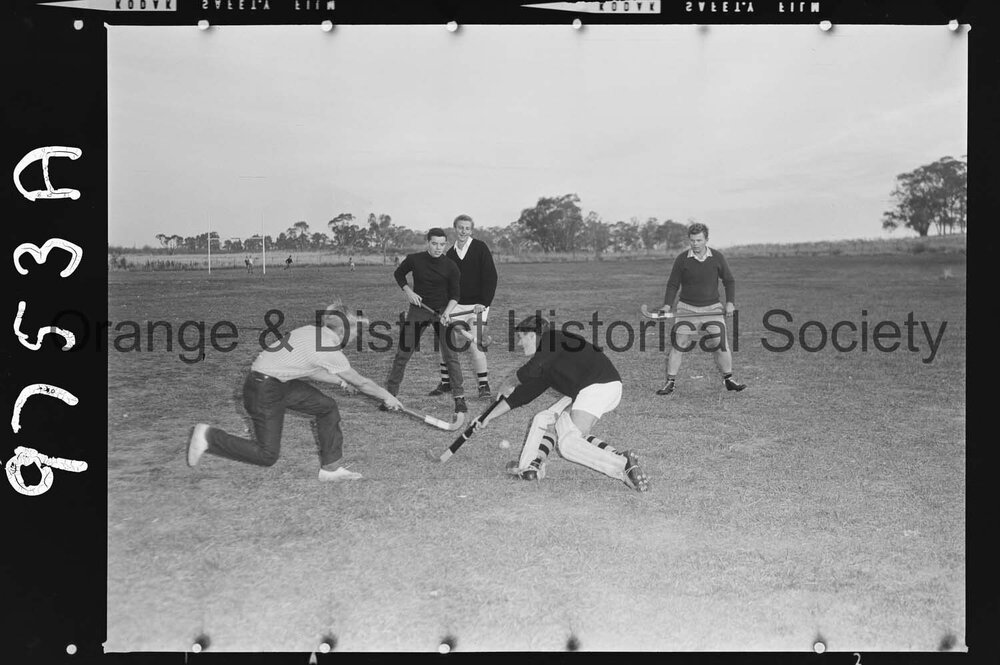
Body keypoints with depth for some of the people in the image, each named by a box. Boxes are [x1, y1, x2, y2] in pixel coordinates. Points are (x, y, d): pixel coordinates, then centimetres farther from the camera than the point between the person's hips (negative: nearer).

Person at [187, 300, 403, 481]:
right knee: (267, 455, -1)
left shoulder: (311, 331, 4)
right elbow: (361, 383, -6)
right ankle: (209, 437, 6)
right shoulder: (330, 350, -18)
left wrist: (339, 380, 16)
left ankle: (330, 468, 16)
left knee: (327, 407, 8)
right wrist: (388, 397, 8)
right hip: (264, 390, -10)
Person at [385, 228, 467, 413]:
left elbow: (454, 295, -5)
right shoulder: (414, 259, -6)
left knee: (450, 355, -8)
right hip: (418, 308, 1)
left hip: (441, 311, -1)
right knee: (403, 353, 2)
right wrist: (408, 291, -2)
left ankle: (459, 398, 0)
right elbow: (398, 274, 13)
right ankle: (390, 393, 15)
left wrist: (447, 313, -22)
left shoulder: (451, 267, -9)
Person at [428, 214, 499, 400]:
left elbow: (491, 276, -8)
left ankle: (484, 386, 0)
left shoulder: (480, 248, -4)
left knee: (475, 346, -11)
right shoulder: (450, 253, 10)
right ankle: (445, 383, 17)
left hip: (477, 306, -4)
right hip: (456, 305, 5)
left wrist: (484, 302, -16)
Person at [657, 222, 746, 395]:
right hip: (687, 308, -1)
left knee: (721, 344, -3)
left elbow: (729, 281, 11)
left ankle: (728, 379, 15)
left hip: (712, 308, 1)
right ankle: (670, 382, 5)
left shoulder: (717, 257, 1)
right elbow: (673, 284, 5)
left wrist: (730, 302, -1)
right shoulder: (681, 259, -2)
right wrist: (667, 304, -8)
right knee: (678, 345, -4)